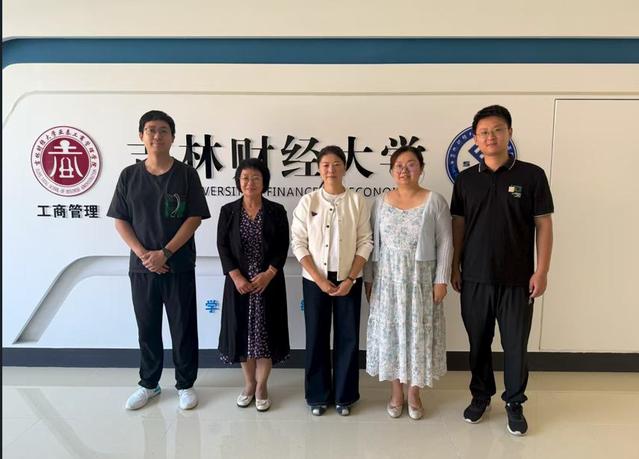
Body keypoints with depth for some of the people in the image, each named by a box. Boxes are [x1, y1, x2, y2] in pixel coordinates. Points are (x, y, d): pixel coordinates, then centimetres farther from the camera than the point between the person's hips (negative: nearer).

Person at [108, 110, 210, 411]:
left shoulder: (186, 174, -3)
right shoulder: (129, 175, 4)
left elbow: (194, 219, -7)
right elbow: (120, 220, 4)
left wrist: (164, 253, -13)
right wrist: (143, 254, -10)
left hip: (179, 266, -2)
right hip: (141, 266, 2)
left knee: (183, 327, 6)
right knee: (147, 328, 13)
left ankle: (185, 385, 22)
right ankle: (148, 384, 30)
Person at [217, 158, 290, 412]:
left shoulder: (277, 211, 0)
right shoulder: (228, 211, 3)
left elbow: (283, 247, -2)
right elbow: (222, 247, -1)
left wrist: (268, 274, -14)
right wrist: (237, 277, -12)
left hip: (269, 282, -1)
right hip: (238, 282, 1)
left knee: (265, 331, 3)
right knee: (242, 331, 8)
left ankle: (262, 385, 20)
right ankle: (249, 383, 25)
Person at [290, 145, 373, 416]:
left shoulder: (357, 201, -1)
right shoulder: (307, 201, -2)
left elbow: (366, 242, -2)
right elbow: (298, 243, -4)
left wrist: (350, 279, -10)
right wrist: (320, 279, -11)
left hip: (349, 279, 0)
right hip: (314, 279, 0)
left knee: (348, 337, 6)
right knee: (316, 337, 7)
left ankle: (344, 396, 23)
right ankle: (318, 396, 24)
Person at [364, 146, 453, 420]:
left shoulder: (435, 202, -4)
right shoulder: (381, 202, 4)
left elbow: (445, 243, -4)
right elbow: (372, 243, 5)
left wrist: (441, 279, -9)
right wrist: (368, 278, 3)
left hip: (421, 279, -2)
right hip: (387, 278, 2)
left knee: (419, 332, 6)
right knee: (389, 332, 7)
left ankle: (414, 393, 23)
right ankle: (396, 392, 24)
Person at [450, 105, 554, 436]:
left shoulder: (531, 175, -3)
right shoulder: (466, 179, 3)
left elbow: (543, 225, -3)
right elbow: (458, 225, 7)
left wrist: (541, 271, -7)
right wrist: (455, 267, 4)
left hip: (517, 279, -2)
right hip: (475, 278, 2)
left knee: (515, 344, 9)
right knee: (478, 342, 13)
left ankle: (515, 403, 28)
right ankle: (481, 396, 32)